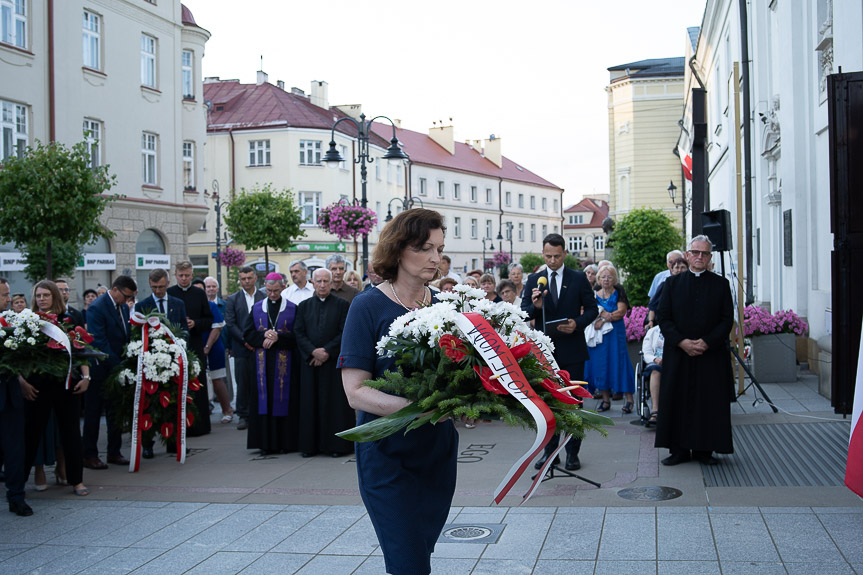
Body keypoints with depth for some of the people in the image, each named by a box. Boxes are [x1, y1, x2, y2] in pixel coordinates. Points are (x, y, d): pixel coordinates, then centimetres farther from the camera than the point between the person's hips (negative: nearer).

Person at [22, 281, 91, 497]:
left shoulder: (68, 321, 5)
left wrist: (85, 376, -3)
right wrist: (22, 381, -9)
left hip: (67, 383, 1)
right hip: (37, 386, -1)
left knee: (71, 433, 5)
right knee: (32, 433, 3)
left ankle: (77, 480, 14)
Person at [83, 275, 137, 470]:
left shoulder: (123, 307, 8)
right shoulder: (97, 308, -16)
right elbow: (99, 342, -20)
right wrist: (118, 365, -21)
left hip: (117, 367, 8)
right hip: (100, 369, -8)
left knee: (115, 412, 12)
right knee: (93, 413, 2)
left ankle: (114, 452, 21)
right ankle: (89, 455, 9)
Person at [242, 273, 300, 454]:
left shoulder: (292, 308, 3)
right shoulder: (256, 308, 12)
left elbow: (297, 335, -4)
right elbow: (247, 333, 6)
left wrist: (277, 337, -16)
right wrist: (264, 336, -11)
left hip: (285, 363, -2)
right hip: (262, 363, 2)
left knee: (284, 399, -3)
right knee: (264, 400, 1)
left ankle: (285, 442, 4)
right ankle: (266, 443, 6)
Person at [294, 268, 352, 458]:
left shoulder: (342, 305, 3)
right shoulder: (304, 306, 10)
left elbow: (345, 333, -4)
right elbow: (299, 333, 3)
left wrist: (327, 351, -13)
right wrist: (313, 351, -12)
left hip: (335, 362, -2)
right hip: (310, 362, 3)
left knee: (336, 402, -1)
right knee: (310, 403, 3)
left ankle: (337, 444, 5)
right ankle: (310, 444, 10)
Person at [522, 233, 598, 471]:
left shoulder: (579, 278, 2)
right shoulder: (533, 280, 5)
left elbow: (592, 308, 3)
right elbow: (523, 314, 2)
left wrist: (578, 323, -15)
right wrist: (535, 306, -19)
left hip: (572, 349, -1)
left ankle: (572, 452, 13)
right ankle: (549, 450, 17)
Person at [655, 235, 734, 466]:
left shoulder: (720, 284, 5)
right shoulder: (672, 283, 6)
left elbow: (727, 319, 0)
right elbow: (663, 317, 1)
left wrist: (706, 342, -12)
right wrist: (682, 342, -12)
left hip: (711, 354, 0)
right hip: (678, 353, 1)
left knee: (709, 402, 2)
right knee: (677, 401, 2)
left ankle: (704, 450, 11)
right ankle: (679, 450, 10)